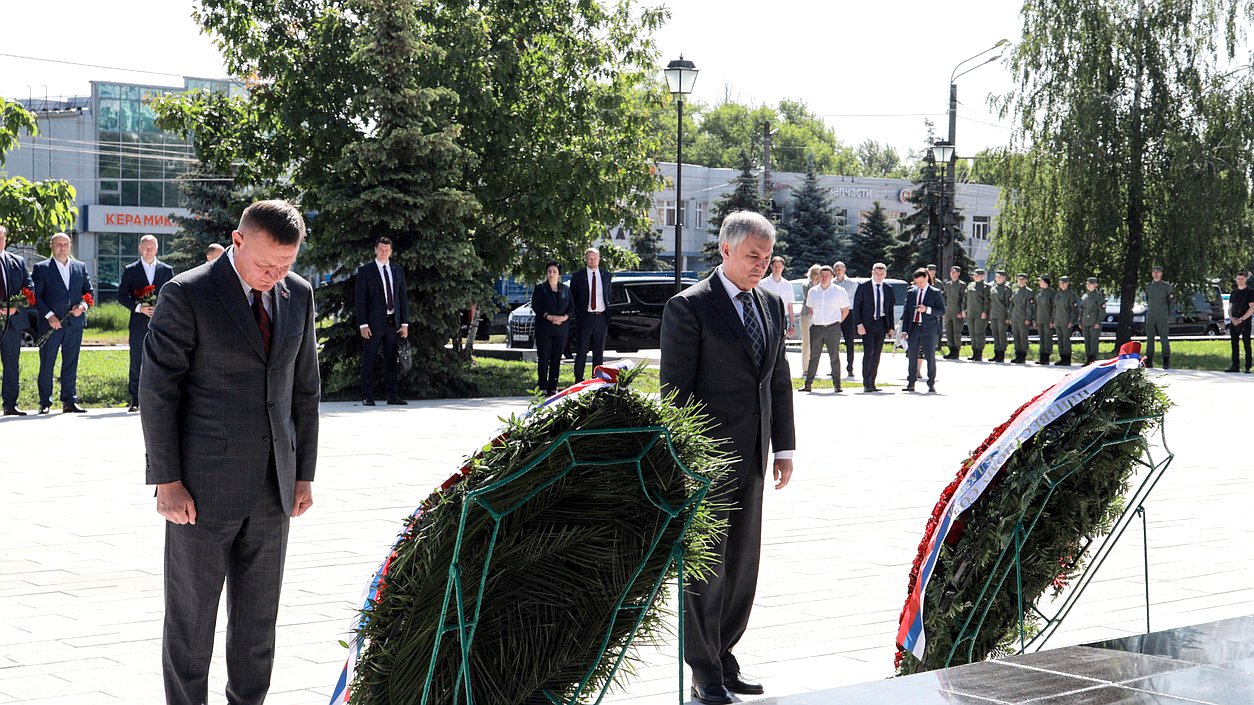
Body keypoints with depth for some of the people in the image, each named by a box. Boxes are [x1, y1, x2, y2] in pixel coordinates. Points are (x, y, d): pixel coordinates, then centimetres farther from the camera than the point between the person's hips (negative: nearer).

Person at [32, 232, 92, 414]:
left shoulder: (80, 267, 12)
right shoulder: (41, 268, 2)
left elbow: (88, 291, 14)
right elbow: (36, 295, -3)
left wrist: (83, 306, -6)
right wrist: (49, 315, -13)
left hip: (75, 323, 3)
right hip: (51, 323, -3)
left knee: (71, 363, 6)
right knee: (47, 364, 1)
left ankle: (70, 401, 11)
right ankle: (45, 403, 7)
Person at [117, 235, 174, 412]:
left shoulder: (167, 270, 10)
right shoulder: (130, 270, 7)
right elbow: (121, 296, 3)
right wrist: (138, 307, -11)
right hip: (139, 324, -1)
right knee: (136, 364, 1)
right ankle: (135, 401, 7)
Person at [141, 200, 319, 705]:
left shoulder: (298, 295, 7)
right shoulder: (187, 295, -9)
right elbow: (157, 391, -9)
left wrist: (304, 473, 10)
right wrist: (166, 481, -11)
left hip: (273, 487, 5)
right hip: (203, 487, -5)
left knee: (259, 617, 11)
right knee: (191, 616, 4)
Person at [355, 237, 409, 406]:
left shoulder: (398, 270, 13)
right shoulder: (365, 271, 1)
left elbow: (403, 297, 12)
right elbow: (360, 299, -3)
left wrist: (405, 323, 5)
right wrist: (363, 324, -11)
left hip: (393, 322, 4)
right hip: (373, 322, -4)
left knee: (391, 360, 6)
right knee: (369, 361, -1)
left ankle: (393, 395, 10)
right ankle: (367, 397, 2)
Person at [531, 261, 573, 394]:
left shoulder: (565, 289, 14)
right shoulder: (540, 288, 5)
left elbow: (572, 306, 10)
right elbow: (535, 305, -4)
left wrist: (565, 317, -10)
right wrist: (549, 317, -15)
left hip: (561, 328, 3)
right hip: (544, 328, -3)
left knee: (556, 358, 3)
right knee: (543, 358, -4)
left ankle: (553, 387, 7)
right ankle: (542, 386, 0)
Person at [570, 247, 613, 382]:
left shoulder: (607, 275, 7)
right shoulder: (578, 276, -1)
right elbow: (572, 297, 6)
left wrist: (608, 308, 9)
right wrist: (577, 313, 3)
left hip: (601, 317, 3)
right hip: (585, 318, -2)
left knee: (599, 351, 7)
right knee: (581, 351, 0)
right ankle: (579, 379, 5)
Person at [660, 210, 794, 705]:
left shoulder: (771, 304, 12)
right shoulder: (689, 307, -9)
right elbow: (675, 388, -11)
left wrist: (783, 447, 11)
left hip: (750, 460, 7)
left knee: (742, 567, 12)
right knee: (705, 568, 1)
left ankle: (723, 660, 24)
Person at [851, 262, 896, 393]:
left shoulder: (888, 289, 10)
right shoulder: (863, 287, -1)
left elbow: (890, 309, 14)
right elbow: (856, 306, -2)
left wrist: (891, 327, 8)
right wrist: (859, 324, -11)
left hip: (881, 324, 4)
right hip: (867, 324, -4)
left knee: (876, 355, 4)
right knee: (868, 352, -12)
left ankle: (872, 383, 10)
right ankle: (866, 384, -10)